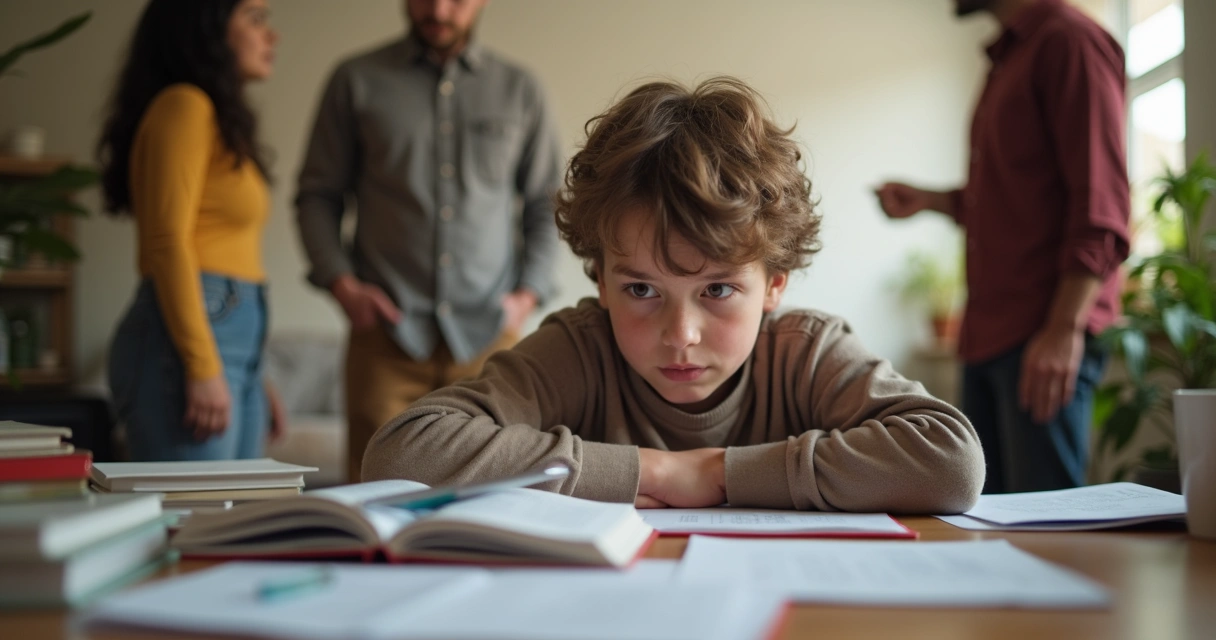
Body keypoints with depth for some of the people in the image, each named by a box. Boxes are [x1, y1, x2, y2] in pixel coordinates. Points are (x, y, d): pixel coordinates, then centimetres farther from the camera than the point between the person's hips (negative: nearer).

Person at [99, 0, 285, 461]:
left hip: (235, 337, 9)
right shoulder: (184, 105, -6)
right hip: (187, 337, -9)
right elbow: (166, 243, -14)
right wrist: (203, 367, -19)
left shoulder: (220, 118, 21)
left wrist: (253, 383, 18)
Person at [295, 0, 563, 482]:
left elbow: (546, 204, 17)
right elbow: (317, 194, 11)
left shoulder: (519, 91, 13)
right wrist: (341, 283, -3)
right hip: (388, 332, -1)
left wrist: (528, 293, 4)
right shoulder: (358, 81, 9)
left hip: (489, 334, 1)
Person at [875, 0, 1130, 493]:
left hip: (1045, 336, -9)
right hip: (987, 335, 9)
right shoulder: (1006, 60, 22)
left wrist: (1065, 327, -21)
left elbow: (1100, 204, -15)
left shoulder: (1069, 40, -6)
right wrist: (927, 199, 16)